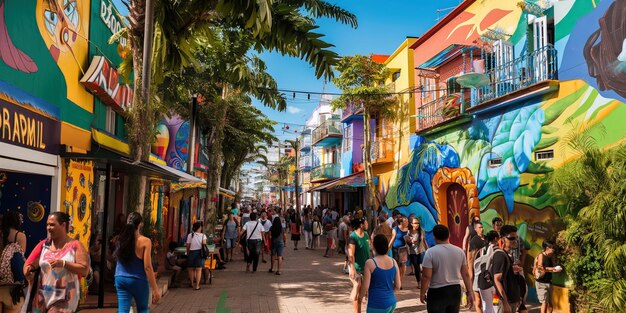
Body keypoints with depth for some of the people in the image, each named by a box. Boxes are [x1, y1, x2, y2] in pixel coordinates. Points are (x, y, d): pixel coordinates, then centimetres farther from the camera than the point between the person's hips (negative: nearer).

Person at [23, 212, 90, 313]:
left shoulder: (75, 246, -4)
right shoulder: (43, 244, 8)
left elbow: (85, 270, -10)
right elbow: (29, 264, 6)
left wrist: (63, 263, -21)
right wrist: (28, 270, -17)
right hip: (42, 297, 4)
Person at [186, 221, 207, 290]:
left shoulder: (190, 235, 0)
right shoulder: (203, 235, -3)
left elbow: (188, 246, 1)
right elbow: (204, 243, -16)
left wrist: (188, 254, 13)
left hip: (191, 252, 1)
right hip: (199, 253, -1)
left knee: (191, 269, 18)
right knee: (198, 270, 5)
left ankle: (192, 283, 32)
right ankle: (197, 285, 2)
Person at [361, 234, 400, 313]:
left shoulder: (370, 263, -14)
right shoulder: (393, 262, 1)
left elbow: (365, 287, -13)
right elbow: (398, 286, 4)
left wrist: (361, 295, 7)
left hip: (376, 305, -6)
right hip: (391, 303, 6)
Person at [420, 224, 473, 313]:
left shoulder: (430, 252, -14)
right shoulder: (459, 251, 2)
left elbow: (426, 276, -15)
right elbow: (466, 274, 5)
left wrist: (422, 293, -4)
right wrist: (469, 293, 11)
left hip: (437, 292, -5)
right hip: (455, 290, 5)